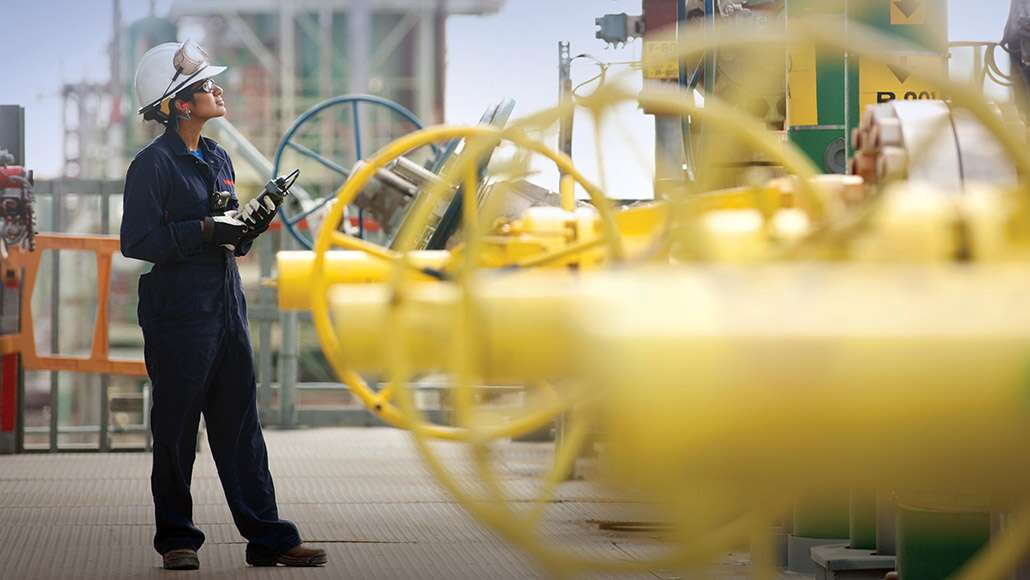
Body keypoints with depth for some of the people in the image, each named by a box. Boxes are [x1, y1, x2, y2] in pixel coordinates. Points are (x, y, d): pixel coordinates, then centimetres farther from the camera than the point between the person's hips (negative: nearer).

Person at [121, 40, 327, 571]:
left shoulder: (217, 159, 15)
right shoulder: (152, 164, -8)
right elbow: (137, 241, -14)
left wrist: (246, 231, 0)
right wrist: (205, 231, -18)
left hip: (226, 306, 7)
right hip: (176, 313, -7)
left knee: (240, 425, 6)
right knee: (176, 428, 2)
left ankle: (268, 538, 7)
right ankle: (176, 539, 13)